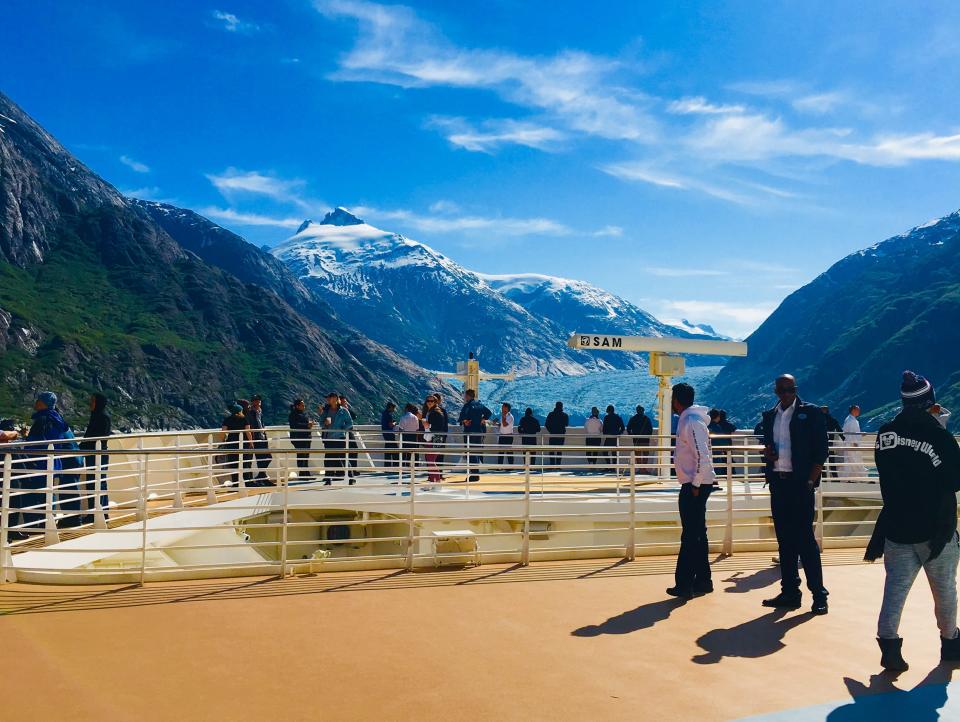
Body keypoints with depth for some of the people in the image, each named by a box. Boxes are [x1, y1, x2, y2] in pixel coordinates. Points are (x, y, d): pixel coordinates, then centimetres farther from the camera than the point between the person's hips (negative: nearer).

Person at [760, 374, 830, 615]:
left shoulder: (811, 413, -2)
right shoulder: (769, 416, 14)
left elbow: (821, 450, -4)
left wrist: (810, 481, -11)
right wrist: (767, 453, -1)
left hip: (800, 483, -5)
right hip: (777, 482, 5)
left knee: (805, 538, -5)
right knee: (784, 539, 8)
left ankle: (818, 594, 2)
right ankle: (789, 592, 15)